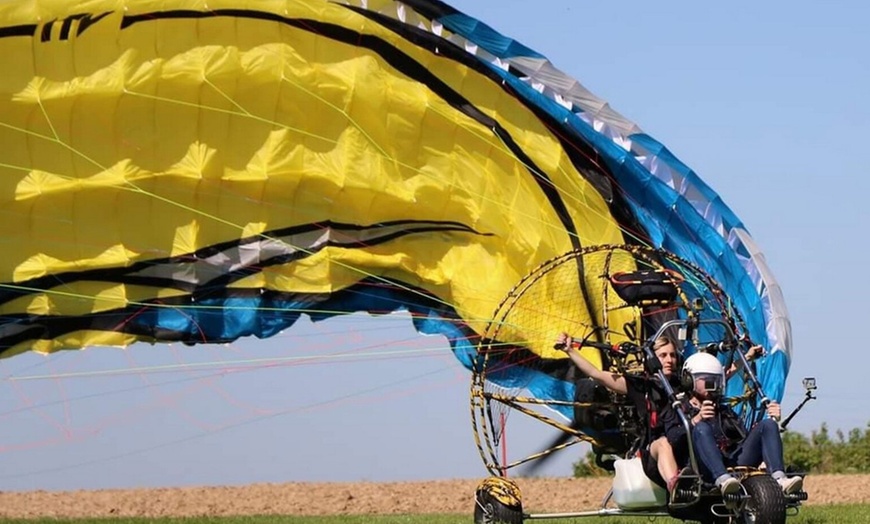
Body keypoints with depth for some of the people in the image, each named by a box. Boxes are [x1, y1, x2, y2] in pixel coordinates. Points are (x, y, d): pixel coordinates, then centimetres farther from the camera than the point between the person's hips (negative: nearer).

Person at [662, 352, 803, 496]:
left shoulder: (725, 412, 37)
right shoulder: (677, 409, 21)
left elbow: (748, 439, 24)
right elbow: (673, 439, -1)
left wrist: (771, 420, 8)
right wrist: (695, 420, -18)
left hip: (735, 464, 4)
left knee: (767, 425, -11)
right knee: (702, 428, -33)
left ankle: (779, 478, -38)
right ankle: (722, 479, -59)